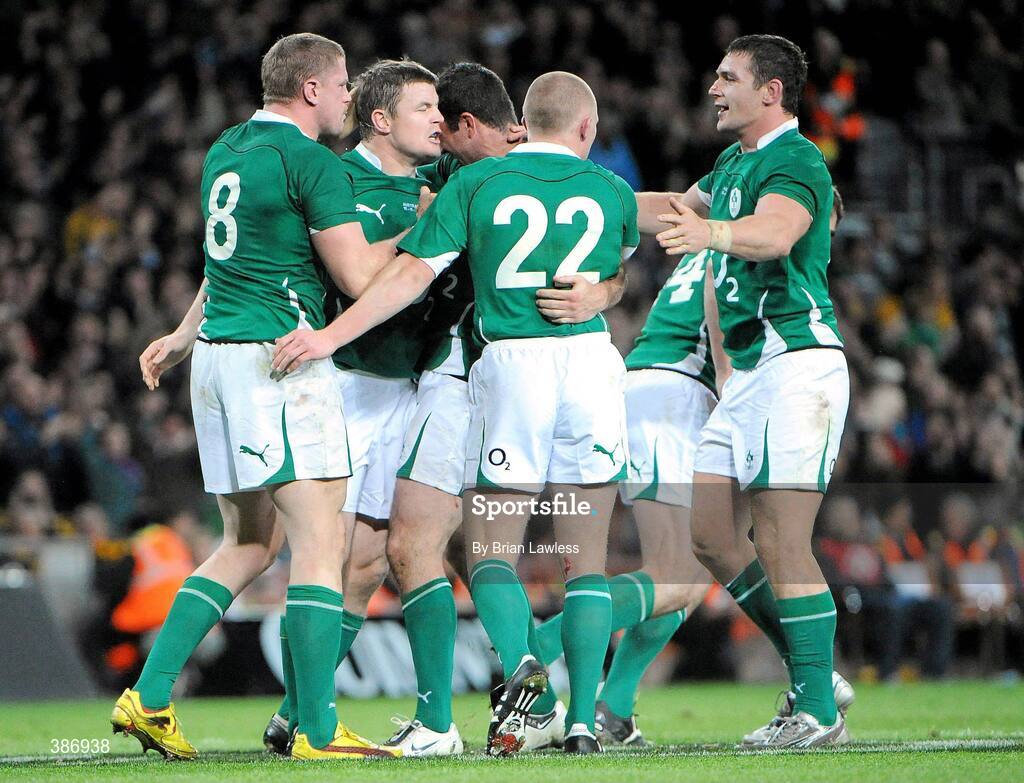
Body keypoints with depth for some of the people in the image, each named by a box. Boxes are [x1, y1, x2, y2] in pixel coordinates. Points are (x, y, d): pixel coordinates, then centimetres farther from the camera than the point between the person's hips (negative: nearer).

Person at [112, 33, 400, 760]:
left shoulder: (227, 151, 16)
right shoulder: (313, 162, -11)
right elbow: (359, 276, -12)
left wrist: (185, 336, 41)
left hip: (218, 359, 9)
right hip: (279, 359, -9)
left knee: (250, 542, 16)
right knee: (320, 544, -7)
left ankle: (150, 694, 8)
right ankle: (319, 729, -11)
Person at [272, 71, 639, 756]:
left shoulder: (476, 183, 4)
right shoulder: (612, 192, 10)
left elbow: (414, 273, -4)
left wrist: (333, 335, -2)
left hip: (509, 365, -1)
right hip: (590, 359, 1)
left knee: (493, 551, 7)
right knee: (587, 558, 6)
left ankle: (518, 663, -21)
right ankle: (583, 720, -2)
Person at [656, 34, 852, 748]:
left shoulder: (796, 161, -12)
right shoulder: (733, 164, 18)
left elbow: (776, 232, -33)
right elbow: (678, 209, 36)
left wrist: (711, 232, -51)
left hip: (799, 361, -10)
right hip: (750, 370, 10)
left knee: (779, 540, -13)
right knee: (705, 528, 7)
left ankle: (818, 712, -9)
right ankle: (813, 670, 13)